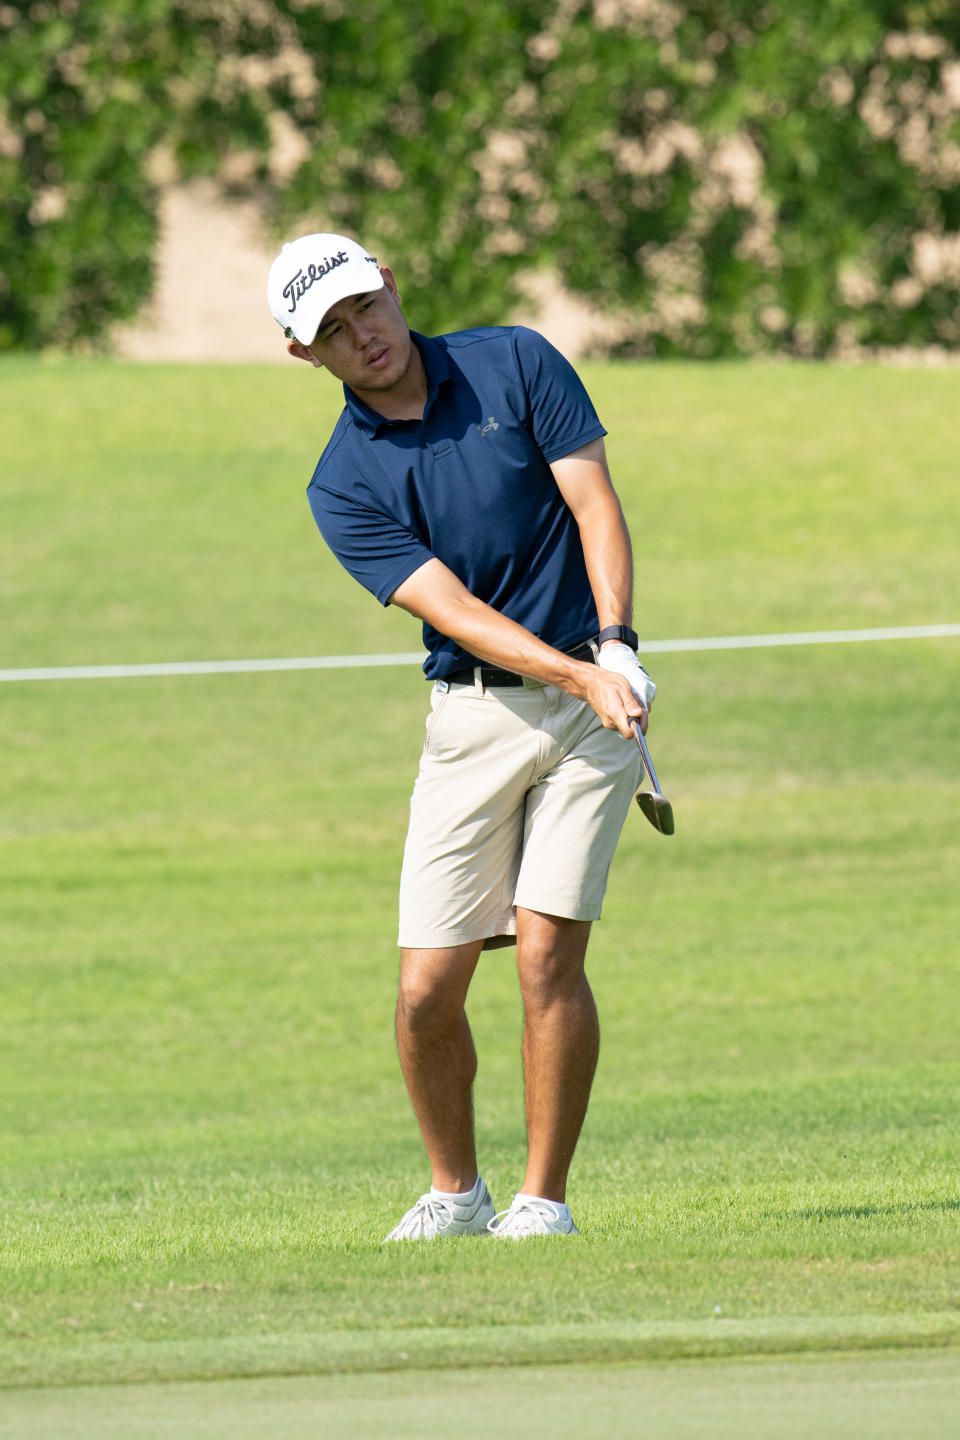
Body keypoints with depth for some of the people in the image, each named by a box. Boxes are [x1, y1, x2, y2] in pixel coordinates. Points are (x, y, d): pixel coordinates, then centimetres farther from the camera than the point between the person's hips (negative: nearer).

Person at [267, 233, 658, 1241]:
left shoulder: (516, 365, 0)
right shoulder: (344, 487, -2)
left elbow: (596, 507, -4)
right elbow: (456, 611, -12)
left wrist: (614, 646, -19)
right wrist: (577, 676, -25)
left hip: (594, 696, -1)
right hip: (473, 716, 2)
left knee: (546, 952, -12)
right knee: (427, 987, -3)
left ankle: (544, 1198, -1)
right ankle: (453, 1191, 20)